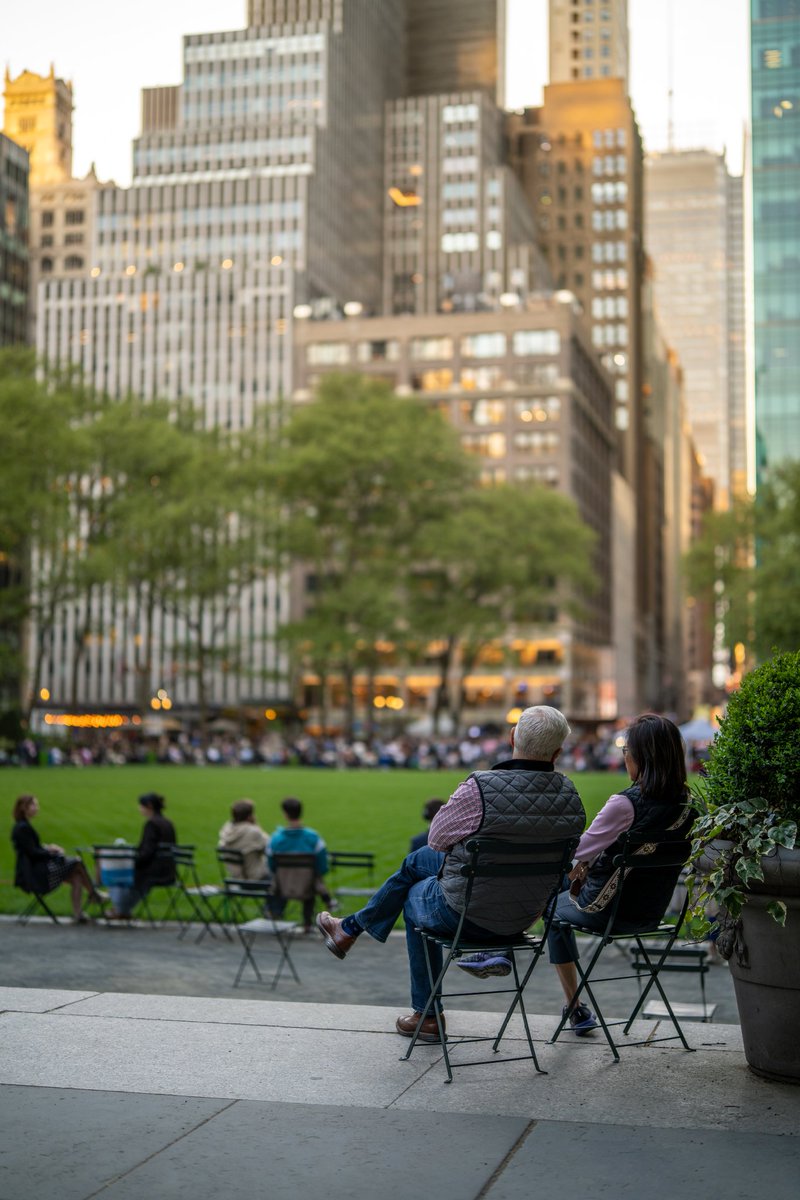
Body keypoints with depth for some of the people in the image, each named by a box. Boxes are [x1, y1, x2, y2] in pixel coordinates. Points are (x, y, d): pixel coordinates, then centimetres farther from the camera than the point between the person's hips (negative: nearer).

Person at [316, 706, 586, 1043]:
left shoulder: (480, 788, -27)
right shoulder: (569, 795, -11)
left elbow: (437, 838, -11)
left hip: (466, 913, -6)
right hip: (525, 916, 6)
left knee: (415, 898, 32)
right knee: (418, 859, 28)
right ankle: (351, 928, 45)